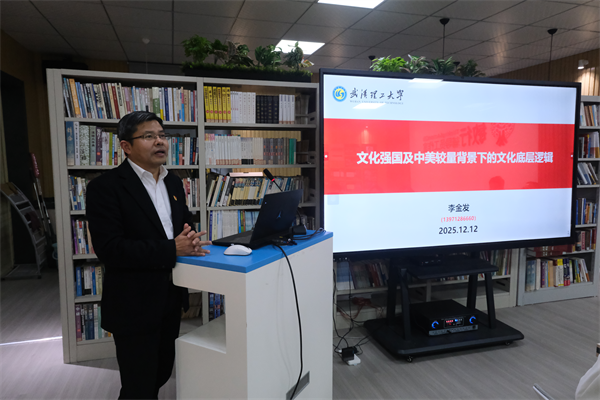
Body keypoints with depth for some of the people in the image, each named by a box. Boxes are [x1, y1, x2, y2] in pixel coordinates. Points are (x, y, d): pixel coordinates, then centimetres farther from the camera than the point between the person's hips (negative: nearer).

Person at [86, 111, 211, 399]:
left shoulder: (173, 182, 7)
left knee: (162, 373, 22)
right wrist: (171, 250, -26)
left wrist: (190, 238, -11)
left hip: (171, 298, 7)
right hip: (133, 306, -6)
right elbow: (109, 248, -22)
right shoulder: (105, 187, -14)